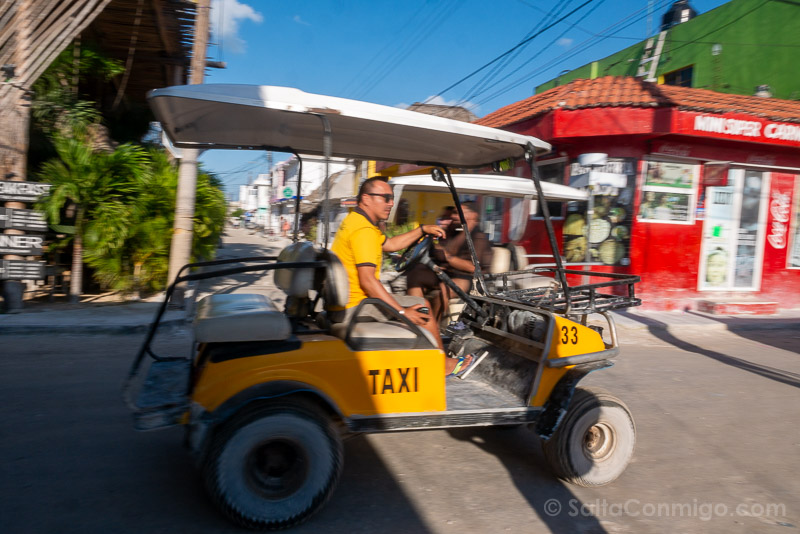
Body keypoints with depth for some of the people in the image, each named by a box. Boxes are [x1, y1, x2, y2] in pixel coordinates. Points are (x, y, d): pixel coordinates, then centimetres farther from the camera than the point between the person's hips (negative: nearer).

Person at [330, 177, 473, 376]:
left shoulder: (354, 220, 13)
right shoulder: (364, 230, -20)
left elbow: (390, 244, 23)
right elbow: (367, 281, -26)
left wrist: (422, 230, 19)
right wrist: (403, 312, -22)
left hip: (340, 304, 11)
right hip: (352, 310, -11)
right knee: (422, 307, -2)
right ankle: (444, 365, 13)